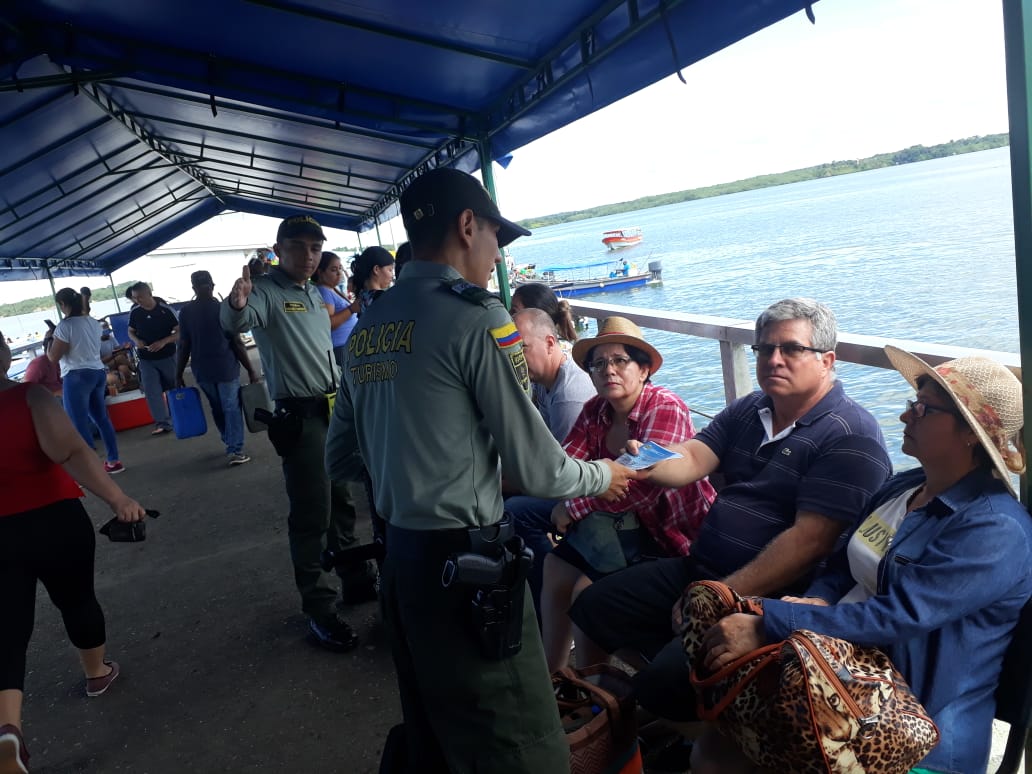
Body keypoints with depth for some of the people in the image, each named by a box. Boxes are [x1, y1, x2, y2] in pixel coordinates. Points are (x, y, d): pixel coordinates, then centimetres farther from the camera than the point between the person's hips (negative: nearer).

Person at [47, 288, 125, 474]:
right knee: (102, 418, 16)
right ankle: (113, 461, 21)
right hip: (98, 373, 8)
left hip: (77, 377, -8)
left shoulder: (65, 326, -15)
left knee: (79, 425, -1)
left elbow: (53, 357, -11)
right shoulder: (94, 322, 8)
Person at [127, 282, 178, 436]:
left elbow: (180, 332, -10)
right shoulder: (135, 312, -2)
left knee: (174, 388, 10)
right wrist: (136, 341, -10)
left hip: (167, 357, -2)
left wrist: (163, 342, -23)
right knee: (151, 391, -7)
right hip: (146, 359, 2)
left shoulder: (165, 310, -12)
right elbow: (131, 332, 13)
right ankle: (163, 422, -4)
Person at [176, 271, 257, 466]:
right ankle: (235, 450, -4)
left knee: (217, 407, 19)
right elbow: (236, 343, -8)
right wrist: (250, 370, -3)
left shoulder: (185, 312, 0)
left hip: (201, 369, 3)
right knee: (231, 407, 3)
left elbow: (183, 346, -1)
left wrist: (179, 374, 6)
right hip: (225, 367, -3)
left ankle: (230, 443, 30)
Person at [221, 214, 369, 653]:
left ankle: (355, 581, 33)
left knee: (343, 501, 18)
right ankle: (319, 609, 7)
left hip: (337, 409, 8)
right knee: (312, 515, -4)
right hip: (300, 416, -8)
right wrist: (236, 303, -57)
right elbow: (235, 322, -35)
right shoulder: (266, 291, -13)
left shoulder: (316, 294, 13)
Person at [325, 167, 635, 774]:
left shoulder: (365, 329, 8)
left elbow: (342, 460, 14)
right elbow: (534, 467, -12)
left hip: (398, 559, 8)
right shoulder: (477, 318, -14)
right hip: (466, 564, -8)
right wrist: (602, 477, 7)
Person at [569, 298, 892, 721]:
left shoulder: (851, 437, -13)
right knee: (593, 607, 4)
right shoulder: (747, 410, 14)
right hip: (698, 569, 9)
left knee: (665, 685, -25)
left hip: (771, 596, -8)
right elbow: (691, 460, 2)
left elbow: (810, 539, -21)